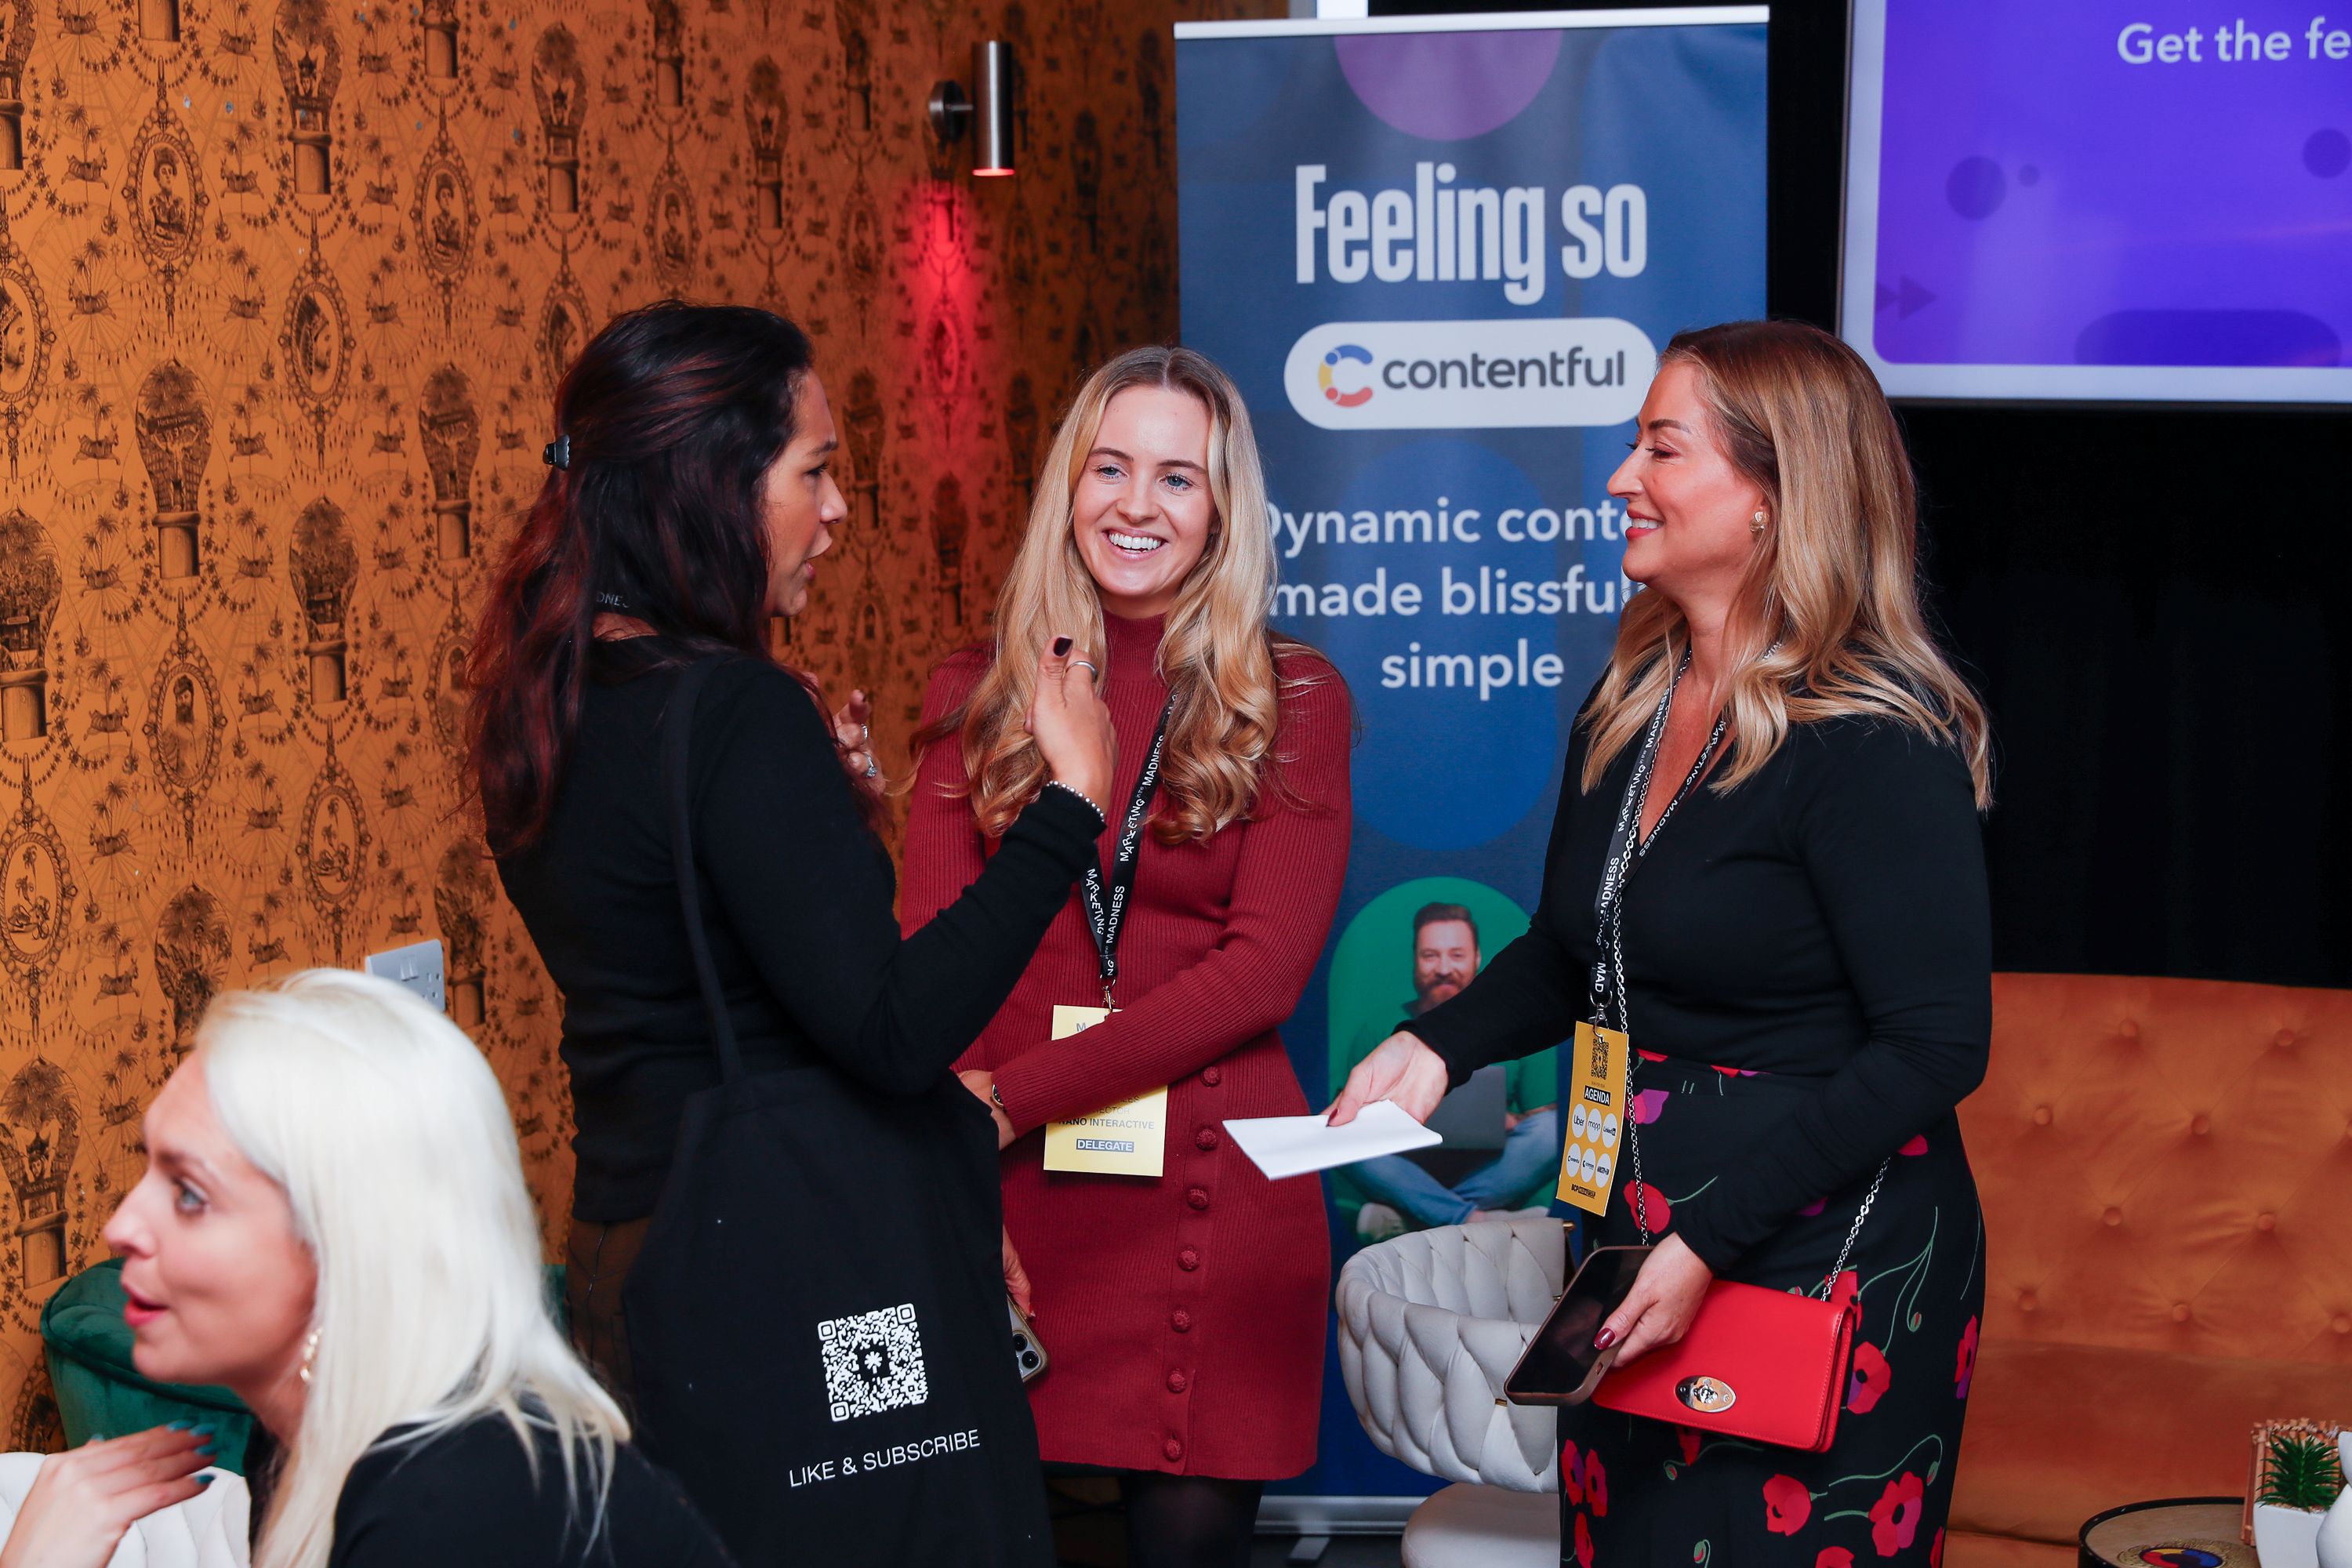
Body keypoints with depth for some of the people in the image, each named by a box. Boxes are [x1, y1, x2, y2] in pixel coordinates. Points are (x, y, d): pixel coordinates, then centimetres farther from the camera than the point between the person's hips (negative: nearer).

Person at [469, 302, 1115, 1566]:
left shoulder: (553, 713, 9)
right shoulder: (737, 713, -18)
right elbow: (893, 1028, -22)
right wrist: (1070, 800, -17)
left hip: (634, 1247, 9)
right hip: (794, 1271, -9)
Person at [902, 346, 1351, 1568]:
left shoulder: (1292, 700, 3)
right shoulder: (977, 697, 9)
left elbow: (1264, 968, -7)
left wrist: (1010, 1097, -14)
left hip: (1211, 1196, -1)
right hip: (1003, 1196, 2)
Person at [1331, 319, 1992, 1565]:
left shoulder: (1875, 742, -18)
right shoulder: (1628, 703, 6)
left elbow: (1934, 1049, -20)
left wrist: (1712, 1241, -22)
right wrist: (1438, 1044, -1)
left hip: (1828, 1281, -7)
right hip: (1636, 1259, 8)